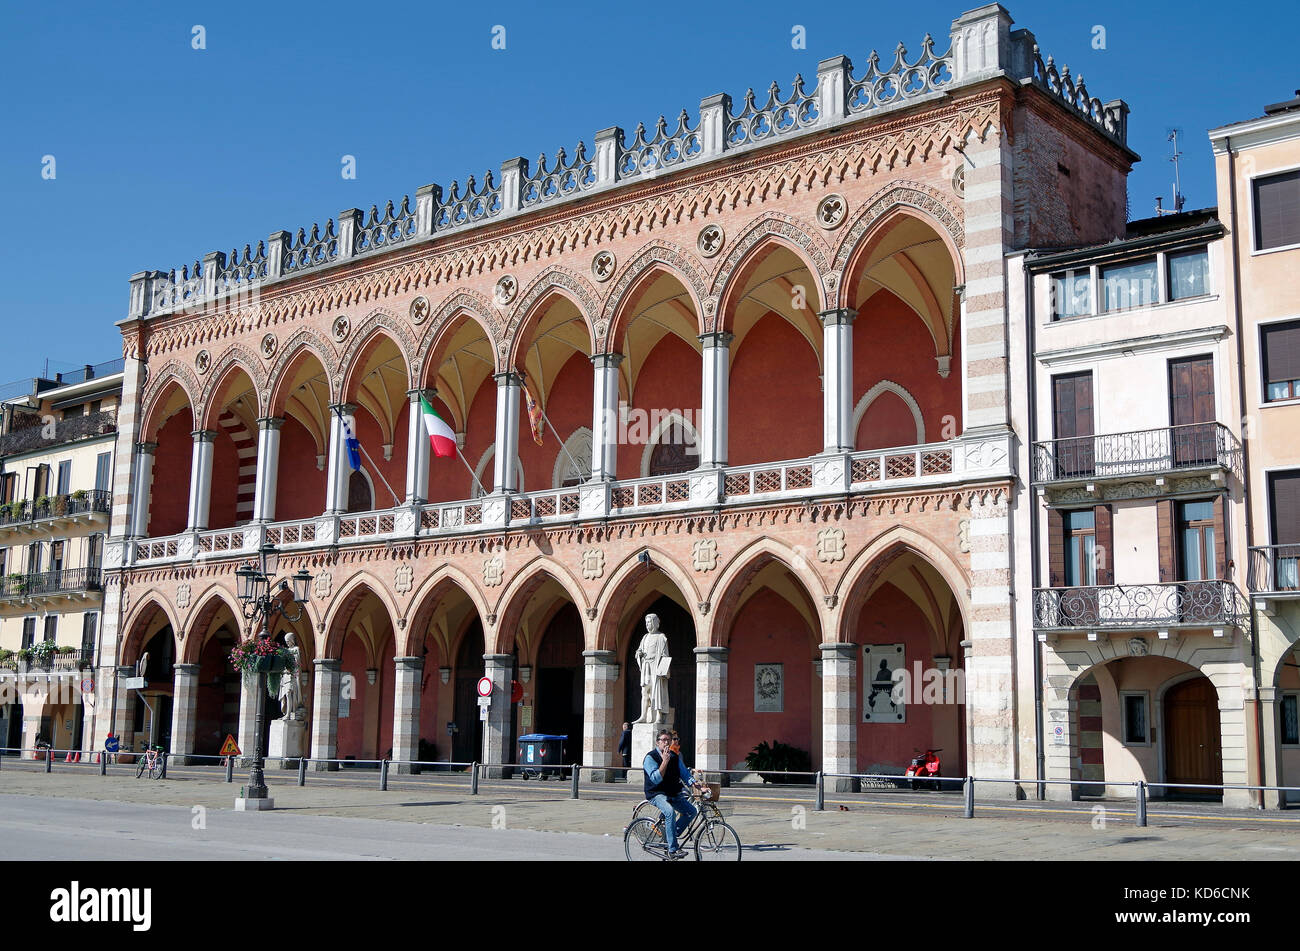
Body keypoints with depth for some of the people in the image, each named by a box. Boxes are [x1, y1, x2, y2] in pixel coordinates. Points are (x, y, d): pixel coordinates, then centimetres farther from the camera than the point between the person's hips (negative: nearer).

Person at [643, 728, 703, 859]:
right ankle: (672, 850, -30)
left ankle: (671, 835, 7)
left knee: (691, 811, -10)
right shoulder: (650, 757, -10)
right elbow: (656, 779, -20)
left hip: (673, 794, 7)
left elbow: (684, 772, 10)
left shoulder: (675, 756, 9)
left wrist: (693, 782, -10)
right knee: (670, 812, -32)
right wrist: (665, 761, -27)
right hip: (656, 794, -7)